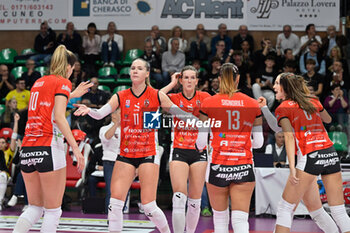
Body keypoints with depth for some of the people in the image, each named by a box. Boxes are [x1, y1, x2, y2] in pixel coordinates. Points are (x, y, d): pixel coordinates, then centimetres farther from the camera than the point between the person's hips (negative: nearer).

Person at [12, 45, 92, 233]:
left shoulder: (38, 82, 19)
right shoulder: (63, 82, -2)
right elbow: (59, 117, -14)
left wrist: (73, 94, 49)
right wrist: (76, 148, -15)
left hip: (27, 149, 7)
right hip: (49, 149, -7)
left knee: (34, 208, 15)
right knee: (53, 211, 2)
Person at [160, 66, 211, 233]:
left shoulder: (204, 97, 5)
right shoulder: (174, 98, 4)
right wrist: (172, 84, -6)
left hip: (199, 152, 1)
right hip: (179, 151, -1)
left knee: (195, 201, 3)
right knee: (179, 197, -14)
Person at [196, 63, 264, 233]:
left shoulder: (208, 104, -3)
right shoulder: (253, 104, 2)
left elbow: (201, 142, -2)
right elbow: (259, 142, 5)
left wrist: (200, 147, 22)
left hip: (218, 167, 0)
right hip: (244, 167, 1)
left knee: (220, 217, 17)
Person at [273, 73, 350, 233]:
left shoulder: (282, 108, 4)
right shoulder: (313, 101, 19)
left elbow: (289, 137, -10)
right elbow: (328, 119, 37)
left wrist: (292, 168, -17)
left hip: (309, 157, -5)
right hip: (331, 154, 5)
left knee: (285, 208, 5)